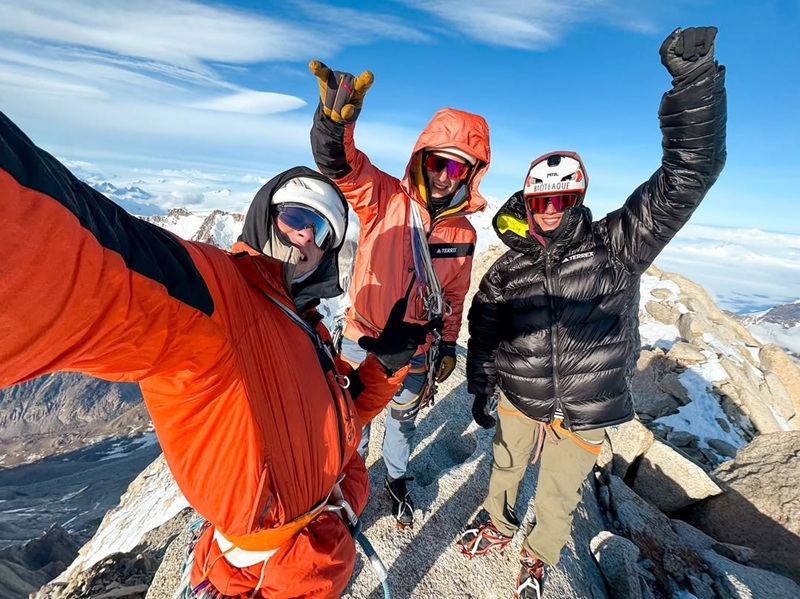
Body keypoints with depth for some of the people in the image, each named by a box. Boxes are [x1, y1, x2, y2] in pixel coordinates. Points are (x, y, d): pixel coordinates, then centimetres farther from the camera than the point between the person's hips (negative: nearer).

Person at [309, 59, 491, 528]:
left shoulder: (463, 233, -5)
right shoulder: (384, 198, -16)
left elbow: (454, 294, 6)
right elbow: (342, 165, -33)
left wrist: (449, 344, 9)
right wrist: (335, 125, -54)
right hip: (363, 341, -2)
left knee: (404, 419, 25)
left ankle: (398, 481, 53)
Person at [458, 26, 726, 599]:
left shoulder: (616, 247, -14)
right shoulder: (507, 270, -8)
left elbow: (687, 175, -22)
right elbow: (483, 331, 2)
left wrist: (696, 78, -32)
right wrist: (480, 390, 6)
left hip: (584, 417, -1)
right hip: (517, 403, 2)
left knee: (556, 501, 20)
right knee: (503, 471, 27)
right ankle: (497, 525, 59)